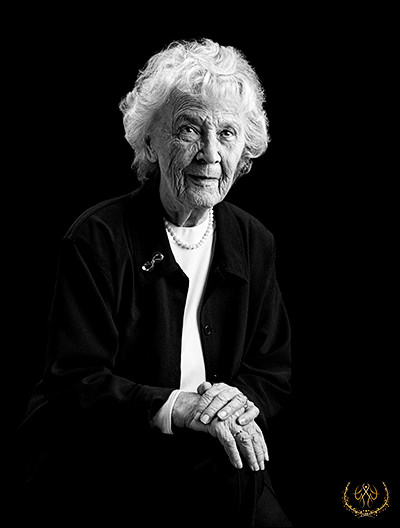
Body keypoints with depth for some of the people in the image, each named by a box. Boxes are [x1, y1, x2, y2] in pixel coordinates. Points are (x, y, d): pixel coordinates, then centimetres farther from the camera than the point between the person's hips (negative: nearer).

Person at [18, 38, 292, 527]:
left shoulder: (253, 243, 6)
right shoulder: (97, 239, -10)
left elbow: (273, 371, 10)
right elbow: (75, 384, -13)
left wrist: (240, 398, -14)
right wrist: (177, 408, -26)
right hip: (87, 463, -5)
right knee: (228, 474, -30)